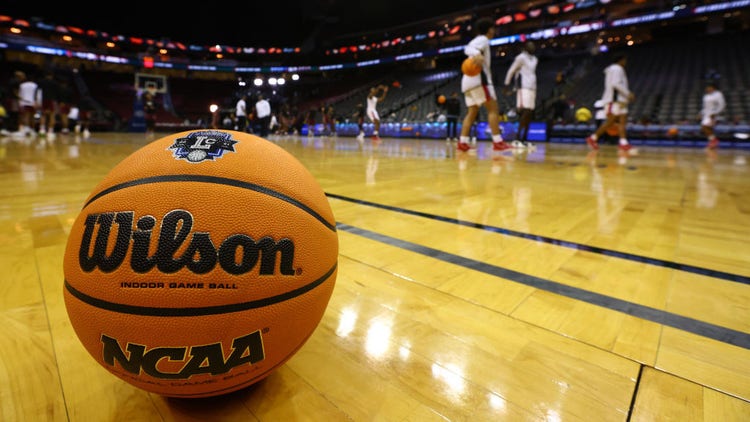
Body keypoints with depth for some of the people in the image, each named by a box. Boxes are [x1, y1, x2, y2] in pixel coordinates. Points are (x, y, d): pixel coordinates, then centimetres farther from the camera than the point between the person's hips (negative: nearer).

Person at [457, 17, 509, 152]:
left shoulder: (477, 40, 29)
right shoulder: (483, 39, 0)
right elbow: (468, 49, -20)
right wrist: (477, 54, -41)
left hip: (468, 80, 10)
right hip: (478, 78, -10)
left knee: (472, 112, 7)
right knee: (493, 108, -12)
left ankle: (462, 143, -3)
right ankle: (498, 142, -20)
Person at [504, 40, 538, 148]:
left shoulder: (534, 59, 21)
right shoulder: (521, 57, -5)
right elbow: (511, 71, -9)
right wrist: (507, 84, -19)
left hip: (532, 88, 9)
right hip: (523, 88, -9)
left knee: (530, 114, 4)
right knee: (525, 112, -19)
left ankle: (524, 139, 6)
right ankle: (517, 140, -21)